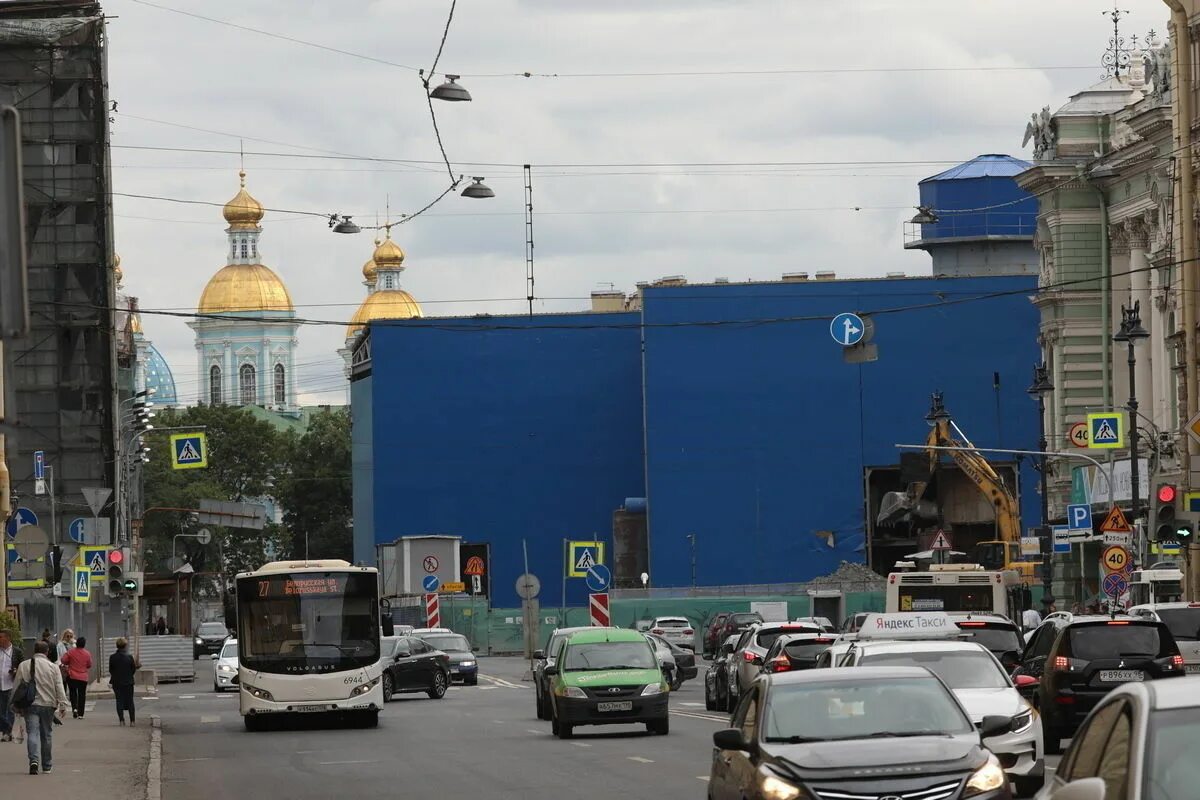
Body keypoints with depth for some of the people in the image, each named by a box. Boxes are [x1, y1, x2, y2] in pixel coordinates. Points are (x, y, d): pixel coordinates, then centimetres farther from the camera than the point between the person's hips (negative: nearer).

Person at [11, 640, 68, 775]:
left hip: (30, 705, 0)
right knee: (46, 734, 12)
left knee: (32, 733, -4)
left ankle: (34, 760, -26)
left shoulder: (23, 666, 3)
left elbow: (16, 687, 7)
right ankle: (47, 766, 19)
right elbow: (59, 688, -2)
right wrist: (63, 705, 1)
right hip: (48, 704, 0)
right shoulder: (52, 667, -1)